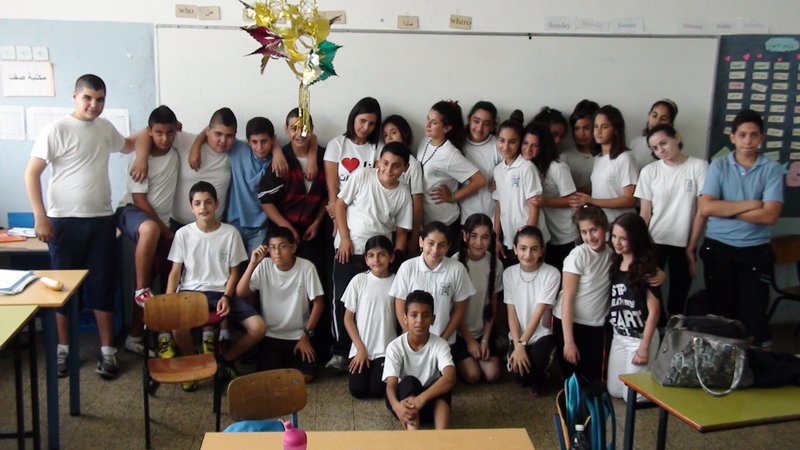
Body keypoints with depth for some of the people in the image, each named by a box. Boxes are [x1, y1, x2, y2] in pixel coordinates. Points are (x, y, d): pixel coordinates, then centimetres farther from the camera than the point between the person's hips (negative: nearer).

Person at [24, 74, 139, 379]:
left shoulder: (105, 127, 9)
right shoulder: (56, 130, -10)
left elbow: (127, 145, 31)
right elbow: (32, 173, -11)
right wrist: (40, 217, -17)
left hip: (102, 220, 4)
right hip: (65, 221, -4)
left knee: (103, 285, 5)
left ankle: (107, 350, 12)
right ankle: (63, 348, 21)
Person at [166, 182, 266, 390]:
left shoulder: (230, 233, 1)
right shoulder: (183, 233, 2)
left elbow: (233, 272, 5)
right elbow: (175, 272, 4)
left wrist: (226, 297, -11)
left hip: (221, 292, 1)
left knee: (258, 327, -20)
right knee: (178, 326, -34)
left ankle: (226, 359, 11)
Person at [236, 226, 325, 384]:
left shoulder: (306, 267, -13)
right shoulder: (264, 266, -10)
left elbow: (318, 303, -6)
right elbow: (240, 293, -19)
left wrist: (306, 335, -8)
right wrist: (252, 264, -29)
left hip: (298, 335, 0)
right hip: (270, 335, 1)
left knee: (305, 377, -15)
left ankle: (291, 359, 18)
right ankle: (280, 360, 18)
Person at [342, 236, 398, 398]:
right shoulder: (359, 280, -3)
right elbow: (348, 318, 1)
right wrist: (360, 348, -6)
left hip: (387, 349, -1)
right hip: (361, 348, 1)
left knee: (377, 390, -17)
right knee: (357, 390, -14)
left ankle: (379, 370, 16)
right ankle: (362, 366, 18)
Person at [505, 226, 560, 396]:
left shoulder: (551, 274, -15)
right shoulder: (509, 273, -4)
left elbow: (539, 313, -17)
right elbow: (512, 314, -4)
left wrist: (522, 344, -21)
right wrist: (517, 345, -16)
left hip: (542, 333, -2)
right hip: (519, 336, 2)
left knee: (535, 361, -31)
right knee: (517, 373, -20)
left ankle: (539, 380, 6)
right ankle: (531, 379, 18)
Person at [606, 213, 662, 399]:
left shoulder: (646, 268, -15)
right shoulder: (615, 264, 4)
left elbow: (654, 311, -16)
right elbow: (613, 304, 8)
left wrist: (644, 347, -17)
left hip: (640, 338, -7)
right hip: (618, 337, 7)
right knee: (613, 391, 13)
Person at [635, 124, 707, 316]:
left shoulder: (698, 166, -5)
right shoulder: (649, 171, 1)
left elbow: (702, 211, -3)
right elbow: (645, 213, 1)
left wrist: (691, 247, -3)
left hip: (683, 244, -1)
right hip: (654, 242, 1)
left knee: (678, 297, 7)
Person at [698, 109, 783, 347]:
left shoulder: (772, 169, -2)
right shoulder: (718, 166, 1)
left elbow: (769, 215, -12)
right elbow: (706, 207, -11)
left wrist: (726, 208, -10)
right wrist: (749, 204, -11)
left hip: (755, 250, -1)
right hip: (718, 247, 1)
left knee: (754, 313, -2)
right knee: (721, 310, 11)